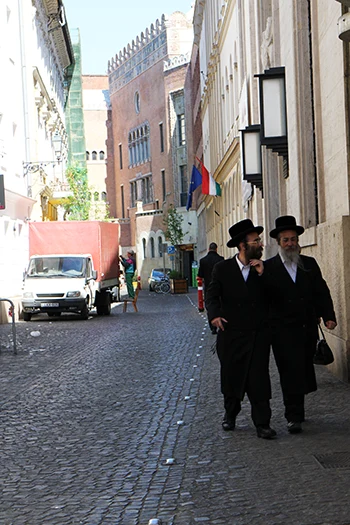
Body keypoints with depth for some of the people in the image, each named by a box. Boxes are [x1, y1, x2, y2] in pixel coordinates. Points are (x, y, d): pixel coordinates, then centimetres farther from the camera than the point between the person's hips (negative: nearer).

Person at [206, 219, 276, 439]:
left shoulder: (263, 268, 5)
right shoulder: (223, 268, 1)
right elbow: (212, 295, -1)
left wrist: (263, 275, -13)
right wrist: (215, 314, -19)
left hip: (258, 334, 0)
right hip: (231, 332, 0)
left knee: (259, 377, -5)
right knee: (231, 376, 11)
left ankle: (262, 423, 0)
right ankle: (230, 414, 32)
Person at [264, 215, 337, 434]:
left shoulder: (310, 264, 10)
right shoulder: (268, 267, -1)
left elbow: (321, 292, 8)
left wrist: (328, 316, -2)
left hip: (308, 328, 4)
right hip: (283, 330, -4)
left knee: (303, 371, 9)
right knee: (291, 372, -6)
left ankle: (295, 411, 26)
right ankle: (294, 417, -1)